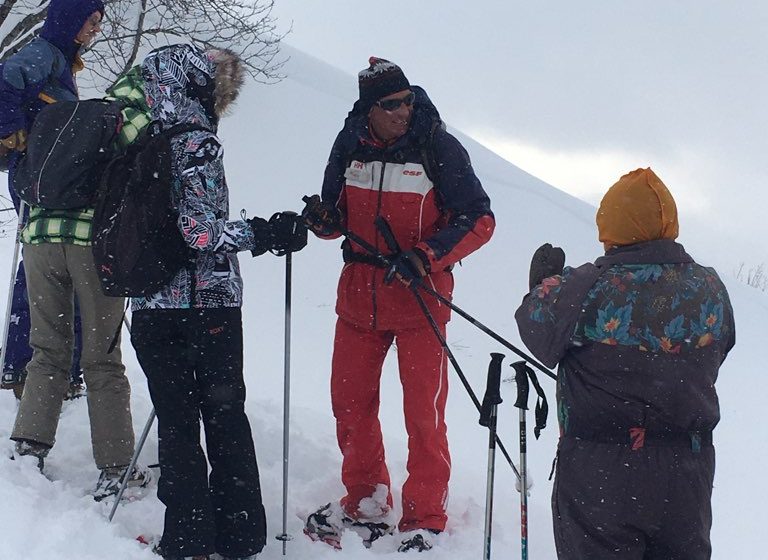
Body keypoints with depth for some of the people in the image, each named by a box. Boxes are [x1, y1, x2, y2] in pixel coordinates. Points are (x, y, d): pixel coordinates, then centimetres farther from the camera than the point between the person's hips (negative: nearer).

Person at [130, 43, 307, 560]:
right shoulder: (197, 141, -11)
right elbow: (200, 229, -19)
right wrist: (265, 234, -12)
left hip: (151, 304, 5)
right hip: (208, 300, -5)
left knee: (175, 420, 9)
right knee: (225, 416, 7)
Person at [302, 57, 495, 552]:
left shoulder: (438, 147, -11)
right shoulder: (350, 146, 1)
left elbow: (479, 219, -10)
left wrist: (424, 258, -22)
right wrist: (324, 219, -11)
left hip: (420, 295, -4)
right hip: (359, 293, 4)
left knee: (424, 413, -2)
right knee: (350, 402, 11)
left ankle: (424, 521, 9)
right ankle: (365, 503, 28)